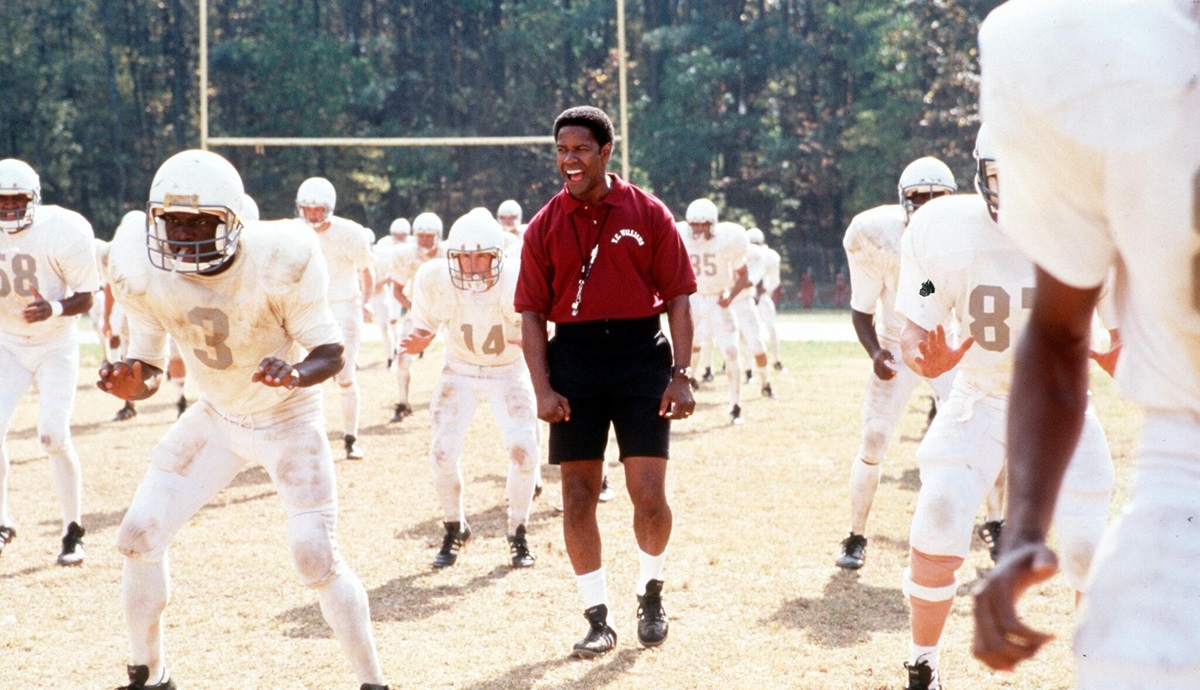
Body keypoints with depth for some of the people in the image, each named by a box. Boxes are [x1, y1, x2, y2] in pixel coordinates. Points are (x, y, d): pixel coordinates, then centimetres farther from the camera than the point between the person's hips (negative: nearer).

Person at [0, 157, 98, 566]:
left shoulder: (65, 232, -20)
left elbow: (85, 297, -14)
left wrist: (54, 309, -34)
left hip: (56, 344, -3)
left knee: (54, 435, -12)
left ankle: (73, 531, 3)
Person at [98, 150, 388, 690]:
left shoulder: (276, 264, -30)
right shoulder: (141, 272, -19)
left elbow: (331, 351, -20)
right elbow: (148, 368, -8)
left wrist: (295, 374, -43)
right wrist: (130, 384, -32)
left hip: (288, 420, -4)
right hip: (215, 418, 4)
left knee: (317, 560, -13)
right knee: (138, 537, -1)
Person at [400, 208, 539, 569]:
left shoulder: (517, 282, -28)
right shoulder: (436, 280, -24)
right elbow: (425, 329, -9)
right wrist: (417, 341, -33)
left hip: (510, 370, -1)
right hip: (460, 371, 1)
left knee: (523, 450, -18)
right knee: (443, 452, -14)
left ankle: (518, 533, 6)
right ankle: (454, 530, 13)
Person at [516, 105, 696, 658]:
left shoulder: (648, 214, 1)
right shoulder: (545, 227, 5)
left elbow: (678, 298, 1)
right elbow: (532, 314, 4)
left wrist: (681, 374, -8)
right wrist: (543, 388, -6)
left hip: (642, 354, -2)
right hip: (574, 359, 2)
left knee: (649, 495, -5)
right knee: (578, 497, 3)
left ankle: (650, 592, 23)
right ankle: (597, 618, 15)